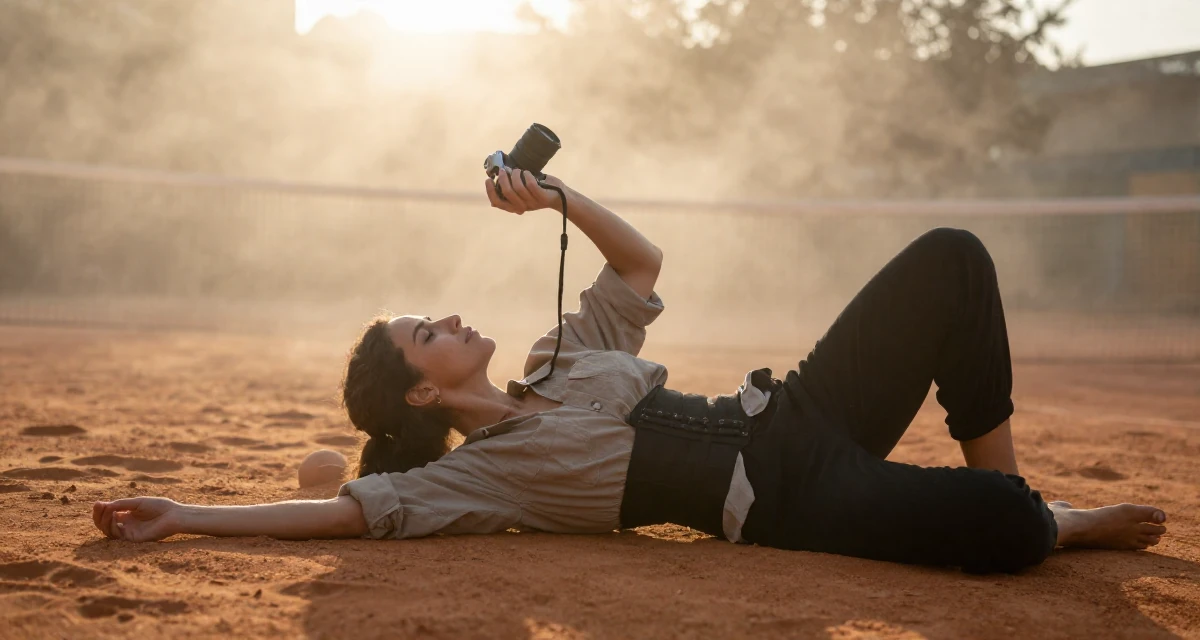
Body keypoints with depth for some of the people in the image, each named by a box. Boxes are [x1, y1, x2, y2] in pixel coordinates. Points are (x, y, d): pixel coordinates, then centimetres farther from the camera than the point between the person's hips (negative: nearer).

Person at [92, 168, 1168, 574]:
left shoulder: (565, 357, 17)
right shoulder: (480, 470, -5)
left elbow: (643, 261, 25)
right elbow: (350, 509, -14)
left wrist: (555, 194, 13)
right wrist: (183, 517, -15)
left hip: (798, 412, 9)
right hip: (790, 503, -8)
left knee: (951, 258, -4)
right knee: (1003, 532, -34)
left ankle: (1004, 485, 3)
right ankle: (1047, 525, 6)